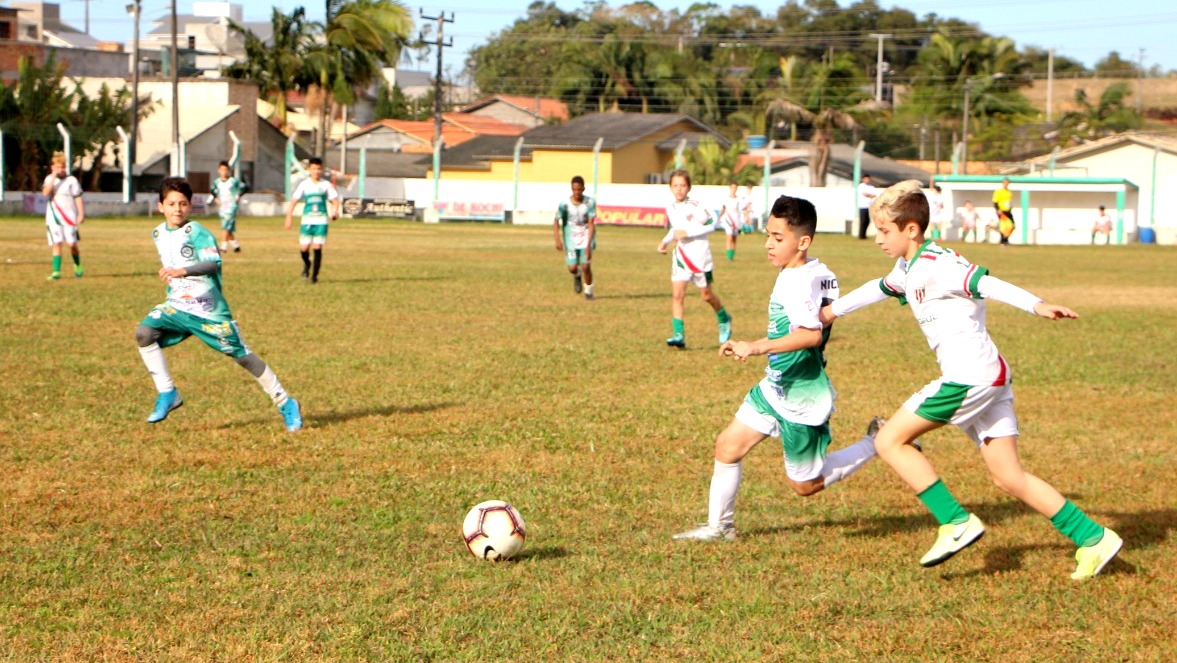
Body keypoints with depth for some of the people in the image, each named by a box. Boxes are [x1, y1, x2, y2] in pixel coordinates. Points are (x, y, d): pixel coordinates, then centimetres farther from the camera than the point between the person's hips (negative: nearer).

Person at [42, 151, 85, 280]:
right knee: (56, 244, -6)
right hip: (53, 217, 2)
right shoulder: (49, 179, 7)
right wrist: (54, 176, -17)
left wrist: (81, 214, -7)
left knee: (72, 244, -2)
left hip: (69, 216, -2)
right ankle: (56, 271, -6)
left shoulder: (71, 180, 0)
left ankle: (78, 267, 22)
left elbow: (78, 198, 0)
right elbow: (45, 192, -12)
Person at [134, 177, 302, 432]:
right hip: (177, 305, 6)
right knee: (144, 332, -18)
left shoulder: (196, 233, -16)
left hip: (209, 308, -6)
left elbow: (214, 263, -34)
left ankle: (285, 403, 12)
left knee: (241, 354, -2)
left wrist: (183, 271, -48)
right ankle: (167, 394, -7)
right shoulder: (158, 234, 5)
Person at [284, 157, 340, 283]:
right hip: (307, 220, 1)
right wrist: (289, 217, -3)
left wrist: (335, 212, -16)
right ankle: (306, 264, 30)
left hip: (321, 221, -1)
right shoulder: (304, 184, 4)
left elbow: (335, 200, 4)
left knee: (317, 247, -8)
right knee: (303, 248, -4)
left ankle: (315, 275, 4)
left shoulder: (326, 185, 3)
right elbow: (294, 200, 4)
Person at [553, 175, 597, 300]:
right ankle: (577, 276, 33)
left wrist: (588, 245, -22)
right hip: (571, 240, 1)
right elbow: (556, 222, -5)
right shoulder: (564, 204, -13)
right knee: (572, 268, -5)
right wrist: (558, 240, -18)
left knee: (586, 266, -12)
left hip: (586, 238, -1)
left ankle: (588, 290, 13)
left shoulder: (590, 203, -14)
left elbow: (591, 225, -15)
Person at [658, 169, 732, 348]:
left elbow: (711, 225, -17)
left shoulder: (694, 207, -15)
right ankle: (679, 335, -11)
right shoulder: (671, 209, 6)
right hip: (681, 257, 5)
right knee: (677, 295, -9)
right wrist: (665, 241, 7)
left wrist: (688, 233, -23)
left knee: (706, 295, 8)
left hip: (699, 257, -5)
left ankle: (724, 320, 36)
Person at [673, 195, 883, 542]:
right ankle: (719, 526, 18)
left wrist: (757, 347, -40)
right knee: (728, 446, 6)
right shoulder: (790, 274, 6)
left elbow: (811, 333, -37)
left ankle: (876, 443, 16)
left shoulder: (804, 280, -23)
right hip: (774, 387, 9)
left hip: (802, 400, -9)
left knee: (805, 485, 5)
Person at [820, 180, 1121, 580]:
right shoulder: (908, 268, 17)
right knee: (1008, 478, 9)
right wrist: (833, 310, 49)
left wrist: (1037, 306, -40)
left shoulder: (934, 263, -13)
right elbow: (880, 288, 38)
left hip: (971, 375, -10)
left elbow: (986, 284, -26)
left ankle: (956, 523, -6)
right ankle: (1093, 539, 10)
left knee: (889, 441, -4)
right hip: (988, 379, 10)